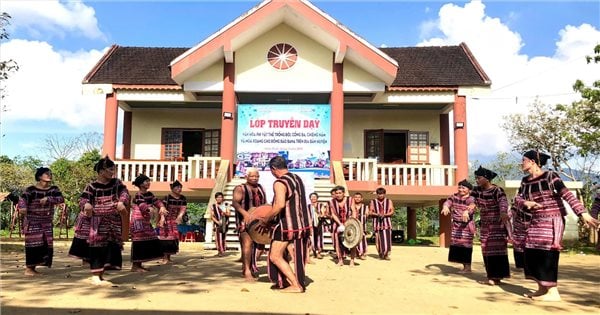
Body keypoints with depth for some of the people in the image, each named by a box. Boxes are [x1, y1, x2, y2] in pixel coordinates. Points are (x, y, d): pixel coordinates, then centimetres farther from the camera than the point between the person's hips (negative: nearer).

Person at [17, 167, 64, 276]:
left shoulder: (54, 189, 4)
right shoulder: (31, 189, -8)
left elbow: (61, 199, -10)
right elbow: (22, 199, -23)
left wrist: (48, 199, -25)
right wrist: (22, 207, -45)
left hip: (47, 223, 5)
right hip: (32, 222, -5)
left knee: (46, 245, 4)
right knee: (34, 244, -11)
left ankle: (33, 267, 16)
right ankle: (28, 269, -2)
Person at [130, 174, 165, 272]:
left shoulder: (149, 194, 13)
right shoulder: (138, 195, -13)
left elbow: (156, 201, 2)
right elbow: (143, 205, -30)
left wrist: (161, 207, -22)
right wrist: (151, 209, -50)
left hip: (146, 222, 9)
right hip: (138, 221, -9)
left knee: (149, 242, 9)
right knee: (139, 242, -10)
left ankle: (139, 264, 18)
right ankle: (134, 266, -3)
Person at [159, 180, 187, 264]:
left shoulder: (183, 198, 3)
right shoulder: (167, 197, -11)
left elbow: (183, 209, -6)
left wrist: (179, 216, -25)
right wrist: (162, 219, -32)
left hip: (176, 220, 5)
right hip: (167, 220, -5)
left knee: (174, 238, 7)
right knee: (166, 237, -8)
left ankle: (169, 257, 16)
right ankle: (164, 258, -4)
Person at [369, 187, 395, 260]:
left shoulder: (389, 201, 8)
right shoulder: (373, 202, 8)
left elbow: (392, 212, 4)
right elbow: (370, 212, 4)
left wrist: (385, 214, -14)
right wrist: (377, 214, -15)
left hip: (387, 223, 0)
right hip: (377, 223, 0)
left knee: (387, 238, -10)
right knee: (379, 239, -2)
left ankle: (386, 254, -1)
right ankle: (380, 254, 13)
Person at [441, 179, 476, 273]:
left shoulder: (471, 199, -11)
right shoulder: (455, 197, 6)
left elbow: (472, 208, -30)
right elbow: (448, 201, -9)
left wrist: (466, 212, -53)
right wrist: (445, 206, -34)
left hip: (466, 225, -6)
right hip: (456, 225, 6)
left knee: (465, 244, -6)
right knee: (456, 245, 9)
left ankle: (468, 267, 6)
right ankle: (465, 265, 22)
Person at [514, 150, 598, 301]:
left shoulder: (549, 176, -12)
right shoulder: (525, 181, 8)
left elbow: (567, 195, -17)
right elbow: (517, 199, 4)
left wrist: (583, 212, -25)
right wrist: (526, 203, -19)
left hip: (552, 220, -7)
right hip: (536, 221, 7)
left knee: (547, 253, -11)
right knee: (532, 253, 5)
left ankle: (553, 292, -5)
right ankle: (542, 289, 16)